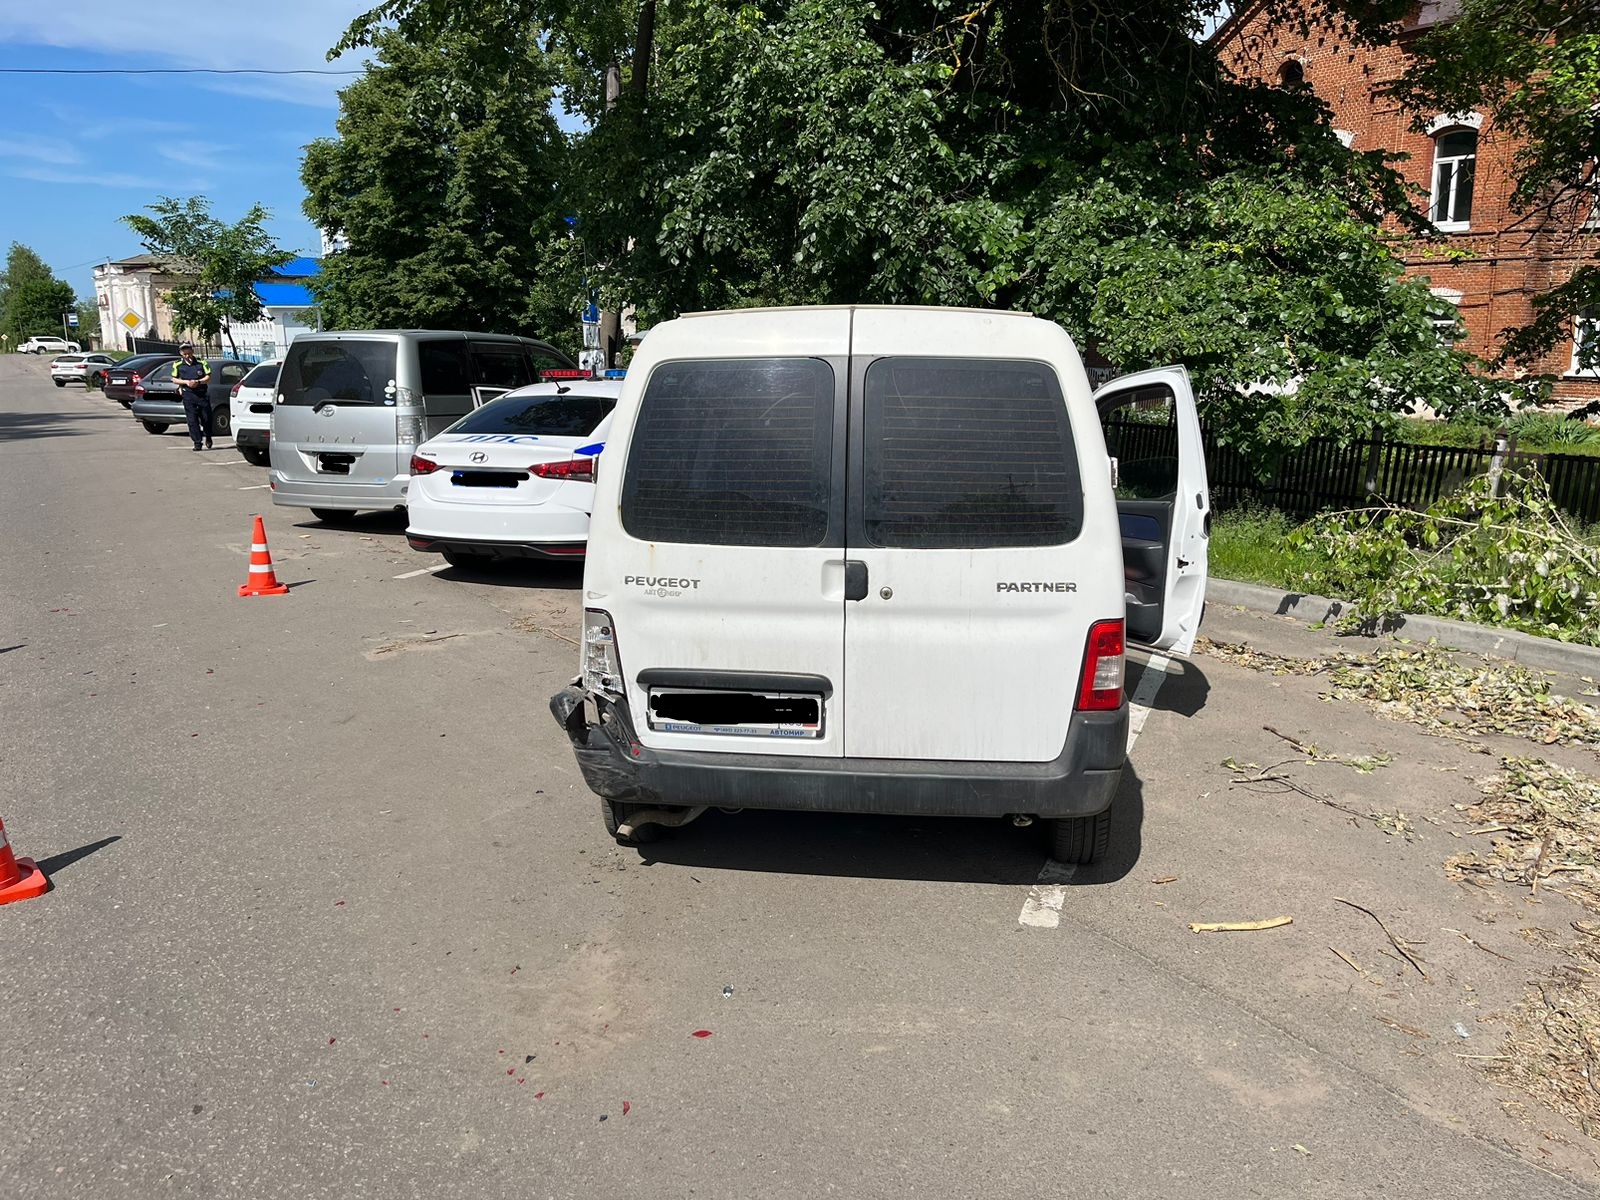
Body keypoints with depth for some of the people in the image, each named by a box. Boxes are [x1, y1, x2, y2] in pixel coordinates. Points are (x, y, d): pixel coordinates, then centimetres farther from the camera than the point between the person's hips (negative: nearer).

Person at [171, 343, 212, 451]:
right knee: (192, 420, -4)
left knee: (206, 417, 4)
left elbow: (208, 377, 2)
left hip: (202, 393, 0)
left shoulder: (201, 363, 2)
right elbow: (174, 379, 9)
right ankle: (197, 443, -1)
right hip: (188, 394, 0)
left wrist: (198, 382, -14)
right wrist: (186, 382, -8)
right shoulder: (177, 365, 6)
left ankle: (208, 438, 28)